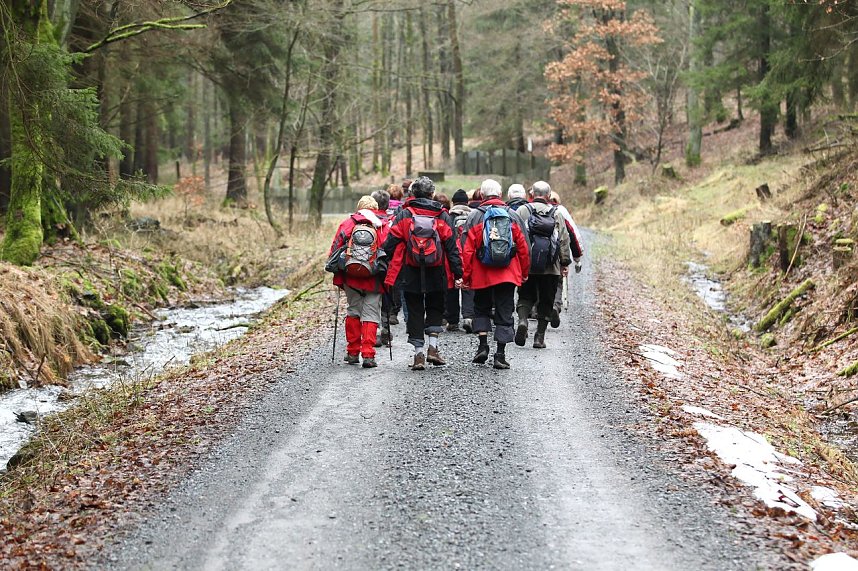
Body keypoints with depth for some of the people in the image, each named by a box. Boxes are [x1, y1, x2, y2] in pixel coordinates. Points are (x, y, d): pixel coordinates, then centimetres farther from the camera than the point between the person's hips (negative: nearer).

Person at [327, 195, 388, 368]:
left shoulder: (347, 224, 6)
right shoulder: (383, 227, 3)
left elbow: (335, 248, 3)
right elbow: (390, 254, 0)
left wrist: (338, 276, 9)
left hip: (350, 277, 1)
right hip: (374, 280, -1)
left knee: (353, 312, 16)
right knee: (371, 315, 2)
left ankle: (352, 353, 17)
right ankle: (368, 355, -8)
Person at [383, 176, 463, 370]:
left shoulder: (403, 215, -3)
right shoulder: (442, 216, -1)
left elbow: (390, 245, -4)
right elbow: (452, 247, -1)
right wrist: (457, 274, 1)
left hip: (411, 274, -1)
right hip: (436, 274, 1)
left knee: (415, 311, 7)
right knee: (435, 309, 17)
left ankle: (418, 354, 4)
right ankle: (433, 347, 6)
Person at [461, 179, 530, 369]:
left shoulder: (475, 216, -1)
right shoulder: (513, 216, 3)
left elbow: (468, 250, -4)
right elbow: (523, 246, 5)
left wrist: (466, 275, 3)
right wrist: (525, 272, 15)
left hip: (482, 274, 0)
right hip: (508, 274, 0)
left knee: (481, 309, 19)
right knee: (504, 312, 5)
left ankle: (482, 345, 5)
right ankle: (500, 355, 1)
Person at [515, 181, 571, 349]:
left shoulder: (522, 211, 0)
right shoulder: (557, 214, 4)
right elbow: (564, 240, 5)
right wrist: (565, 263, 11)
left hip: (526, 265, -1)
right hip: (550, 268, 1)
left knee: (525, 296, 13)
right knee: (545, 302, 10)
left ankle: (523, 320, -14)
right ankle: (540, 337, 9)